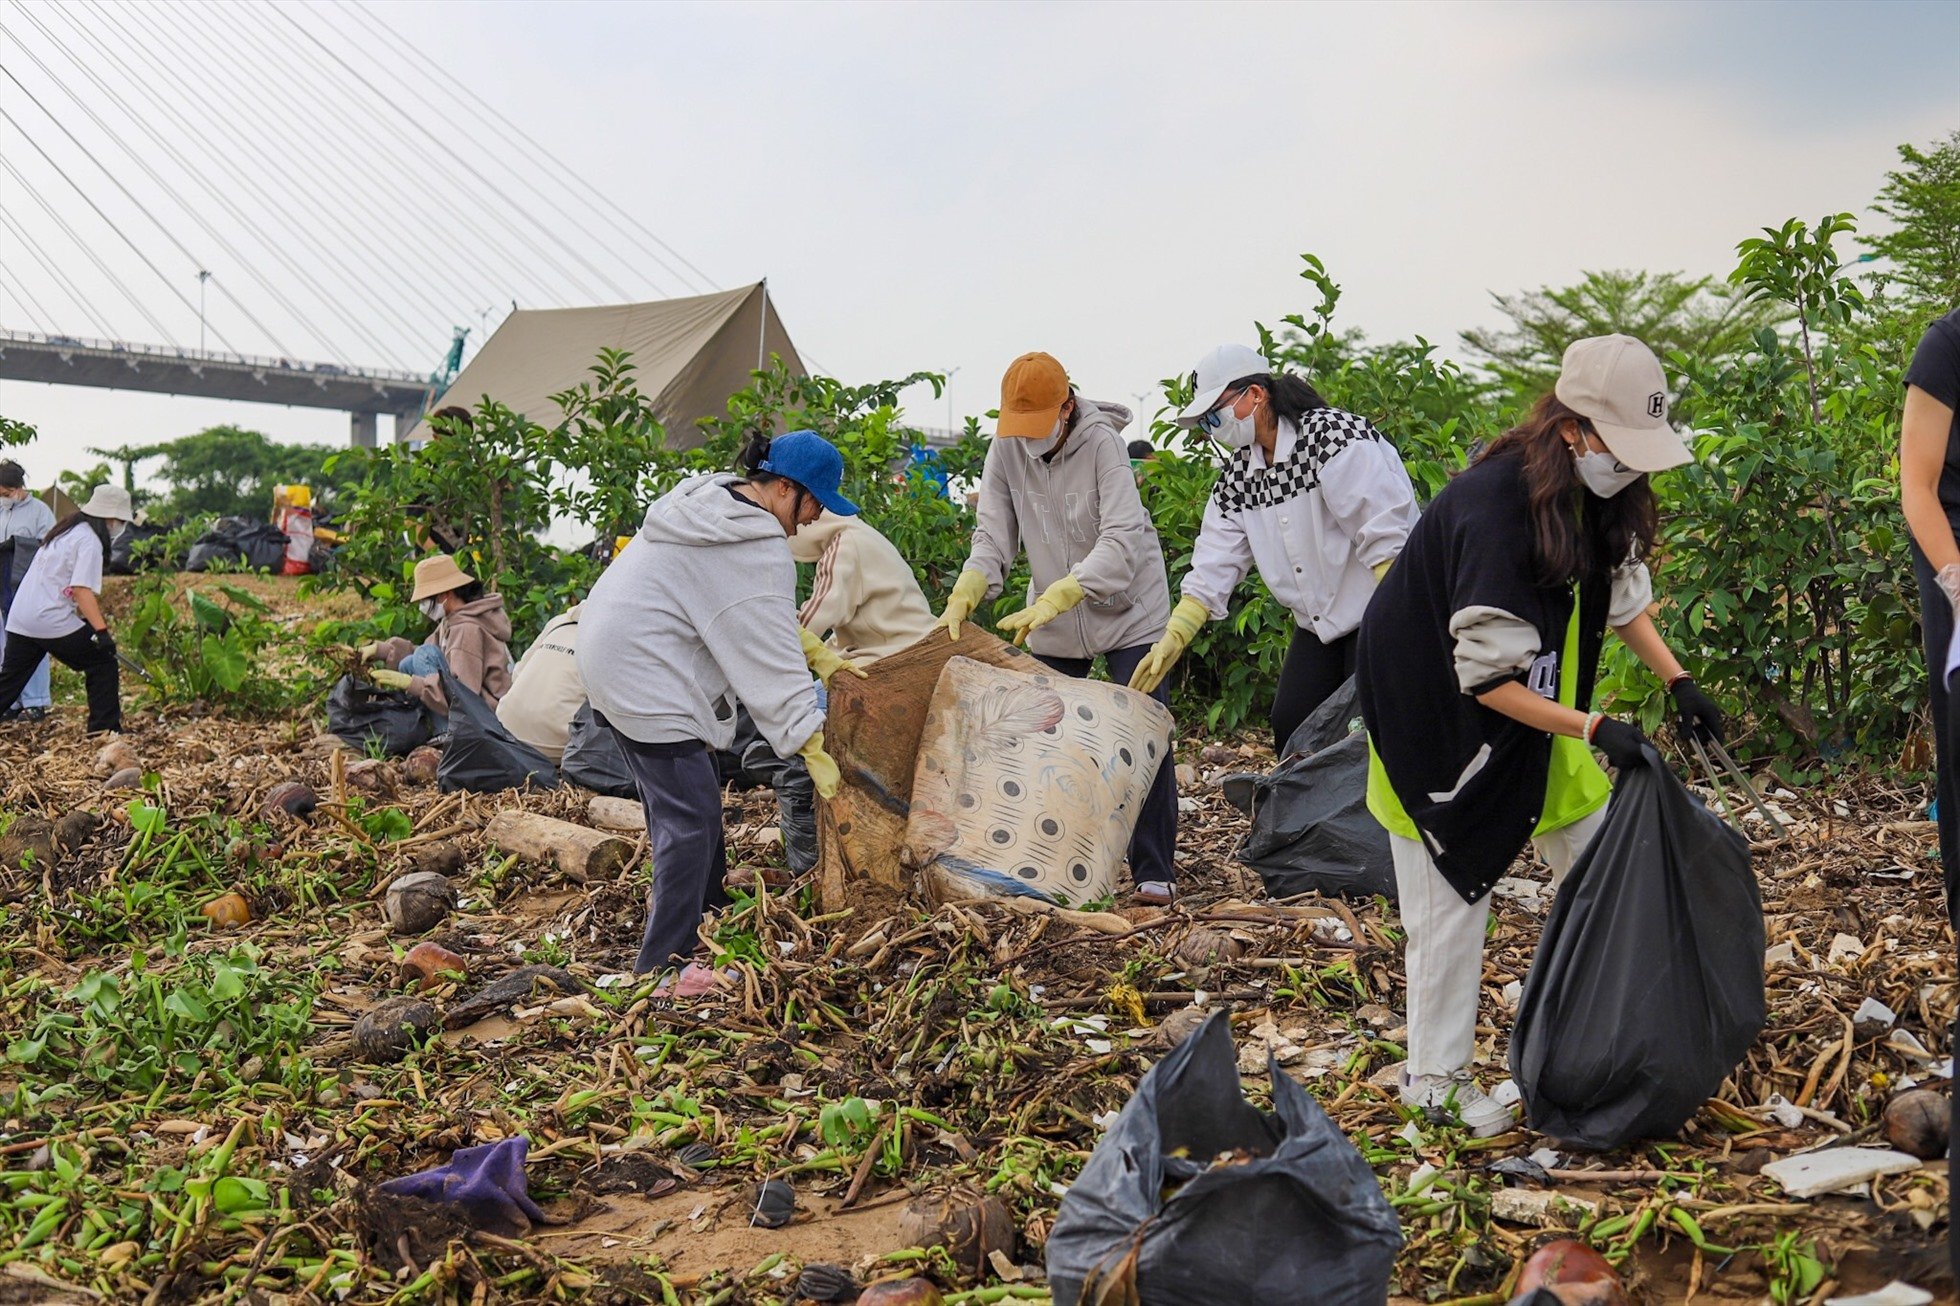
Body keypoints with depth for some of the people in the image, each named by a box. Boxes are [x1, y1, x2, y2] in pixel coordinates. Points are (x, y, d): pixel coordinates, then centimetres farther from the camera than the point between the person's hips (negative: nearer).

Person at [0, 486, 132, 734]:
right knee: (103, 663, 3)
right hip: (53, 621, -9)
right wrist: (102, 630, -22)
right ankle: (104, 728, 3)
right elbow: (81, 589, -19)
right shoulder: (89, 540, -10)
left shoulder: (65, 530, 18)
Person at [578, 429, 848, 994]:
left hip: (612, 659, 11)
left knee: (679, 799, 22)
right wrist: (813, 747, -15)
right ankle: (666, 966, -5)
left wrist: (813, 654, 17)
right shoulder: (758, 549, -20)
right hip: (647, 682, -11)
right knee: (690, 817, -8)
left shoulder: (710, 498, 10)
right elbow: (770, 658, -19)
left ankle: (710, 910, 38)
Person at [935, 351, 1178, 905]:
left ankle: (1154, 871, 1)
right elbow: (994, 536, -9)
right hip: (1052, 620, 5)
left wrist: (1053, 598, -43)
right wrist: (964, 595, -29)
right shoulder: (1006, 450, -9)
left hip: (1127, 610, -4)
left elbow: (1123, 540, -32)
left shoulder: (1102, 443, -22)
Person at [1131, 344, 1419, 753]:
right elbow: (1212, 566, 3)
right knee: (1289, 726, 6)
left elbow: (1385, 536, -23)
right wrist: (1172, 639, -6)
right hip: (1317, 623, 8)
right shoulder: (1237, 474, 5)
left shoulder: (1334, 435, -18)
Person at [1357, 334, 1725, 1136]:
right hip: (1435, 709, -8)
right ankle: (1434, 1078, 14)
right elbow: (1485, 676, -30)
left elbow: (1621, 593, 11)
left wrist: (1678, 682, 2)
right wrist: (1592, 729, -31)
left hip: (1533, 700, 8)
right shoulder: (1496, 506, -33)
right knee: (1452, 899, 0)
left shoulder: (1594, 496, -7)